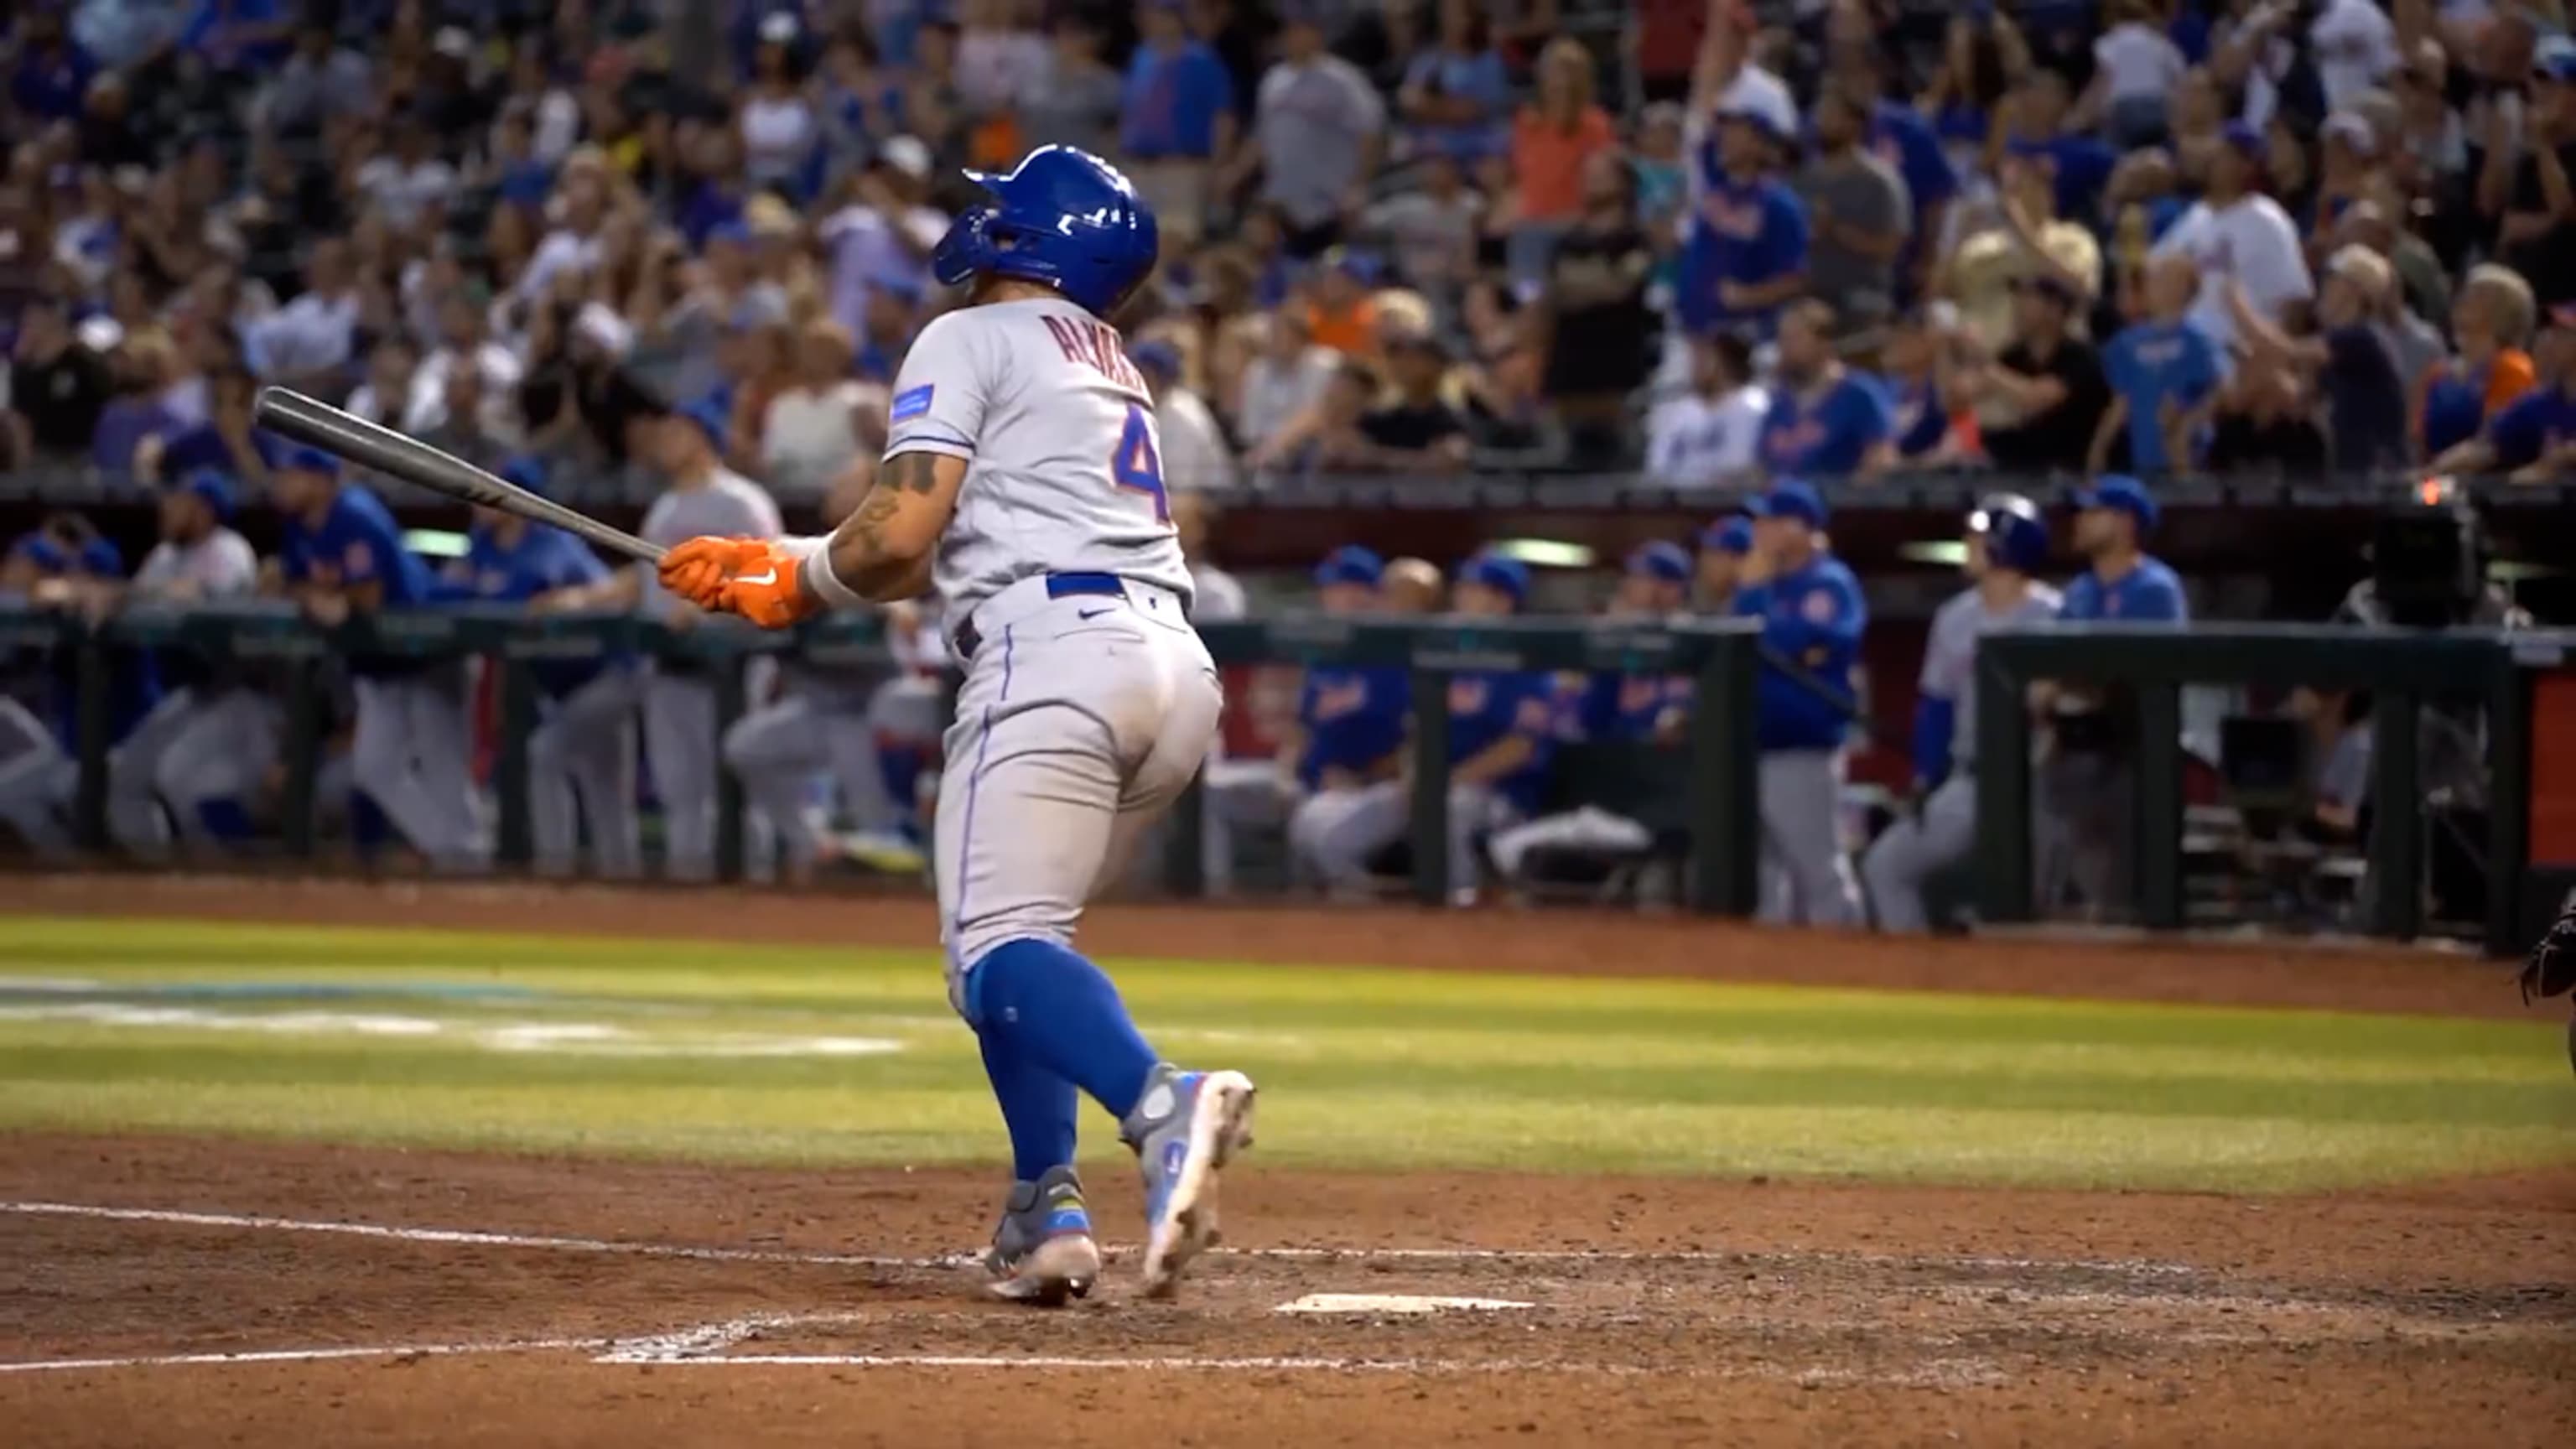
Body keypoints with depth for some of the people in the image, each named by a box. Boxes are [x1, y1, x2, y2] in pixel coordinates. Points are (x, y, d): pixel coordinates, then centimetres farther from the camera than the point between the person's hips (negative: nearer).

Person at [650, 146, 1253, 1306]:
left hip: (1055, 648, -8)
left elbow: (899, 535, -5)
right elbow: (949, 549, 32)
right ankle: (1044, 1211, 5)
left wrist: (795, 584, 15)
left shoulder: (971, 341, 6)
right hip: (1178, 673, 8)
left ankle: (1160, 1104, -44)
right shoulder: (1109, 367, 31)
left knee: (998, 948, -16)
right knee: (1010, 930, 20)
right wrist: (769, 566, 33)